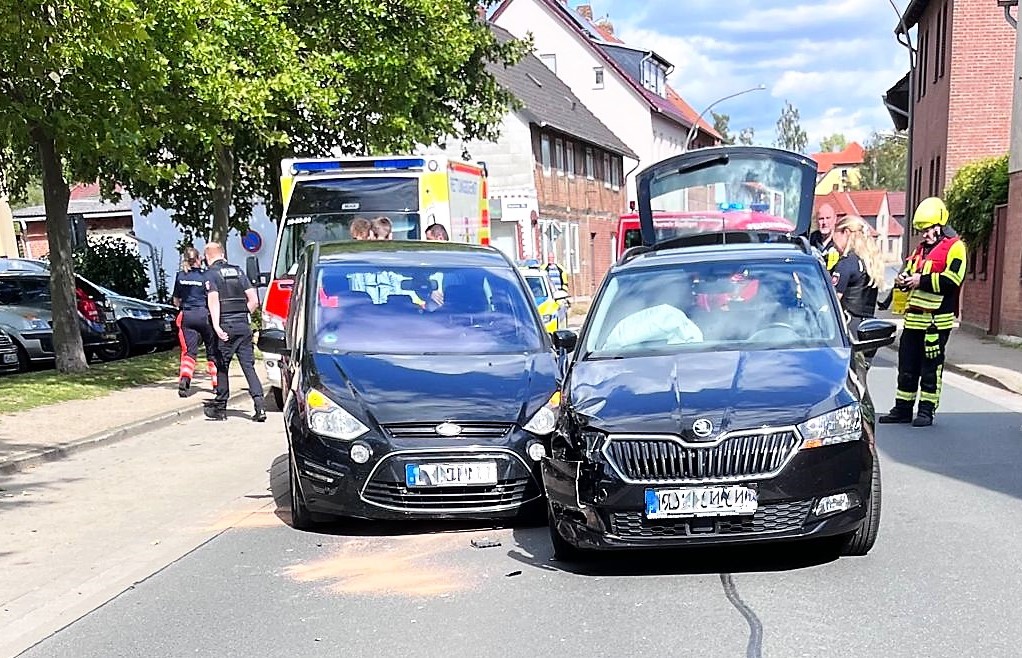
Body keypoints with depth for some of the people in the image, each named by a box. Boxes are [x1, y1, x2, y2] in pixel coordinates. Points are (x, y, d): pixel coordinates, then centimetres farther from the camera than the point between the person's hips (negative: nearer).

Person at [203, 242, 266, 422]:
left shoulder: (211, 274, -2)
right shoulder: (238, 271, 13)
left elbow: (213, 300, -16)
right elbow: (254, 300, 8)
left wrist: (216, 326, -23)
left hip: (225, 326, -4)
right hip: (243, 325, 4)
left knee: (222, 367, 8)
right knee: (248, 365, 2)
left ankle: (220, 408, 16)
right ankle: (259, 405, -10)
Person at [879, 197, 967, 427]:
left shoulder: (954, 247, -6)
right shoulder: (921, 248, 20)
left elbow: (952, 280, -18)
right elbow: (909, 270, 27)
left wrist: (922, 280, -15)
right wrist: (903, 279, 4)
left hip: (937, 319, -8)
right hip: (914, 317, 8)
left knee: (931, 367, 0)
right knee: (907, 364, 10)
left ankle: (927, 410, 8)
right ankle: (903, 408, 17)